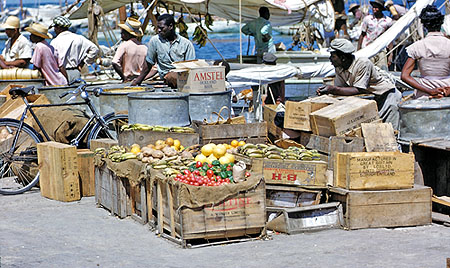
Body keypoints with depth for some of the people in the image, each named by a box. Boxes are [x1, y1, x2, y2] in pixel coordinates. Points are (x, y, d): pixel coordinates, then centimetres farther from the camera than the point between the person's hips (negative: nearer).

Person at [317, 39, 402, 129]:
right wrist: (327, 89, -25)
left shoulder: (363, 63, -28)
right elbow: (339, 87, -4)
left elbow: (358, 90, -29)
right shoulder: (339, 68, -5)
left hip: (387, 94, -7)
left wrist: (332, 89, -34)